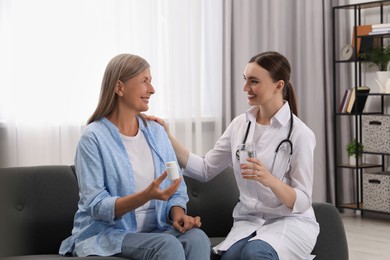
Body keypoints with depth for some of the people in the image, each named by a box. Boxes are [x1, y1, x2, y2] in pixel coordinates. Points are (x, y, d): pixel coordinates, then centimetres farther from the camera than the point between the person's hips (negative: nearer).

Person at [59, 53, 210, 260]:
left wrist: (178, 215, -12)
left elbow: (177, 189, 11)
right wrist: (145, 196, -29)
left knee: (197, 238, -26)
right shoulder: (94, 137, -9)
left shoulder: (156, 132, 9)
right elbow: (96, 206, -15)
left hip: (155, 229, 5)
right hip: (108, 233, -5)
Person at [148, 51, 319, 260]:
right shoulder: (240, 124, 6)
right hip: (248, 221, 3)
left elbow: (302, 202, -11)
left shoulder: (300, 134, -10)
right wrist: (168, 138, -3)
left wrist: (269, 179, -30)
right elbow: (205, 170, 7)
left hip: (291, 222, -3)